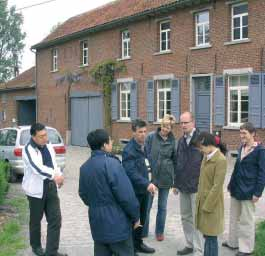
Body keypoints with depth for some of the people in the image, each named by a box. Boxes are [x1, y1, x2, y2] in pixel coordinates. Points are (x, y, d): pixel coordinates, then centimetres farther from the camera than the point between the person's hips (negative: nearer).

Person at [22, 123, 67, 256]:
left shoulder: (48, 146, 6)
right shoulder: (28, 149, -17)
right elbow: (37, 167, -32)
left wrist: (59, 176, 0)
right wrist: (54, 175, -43)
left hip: (51, 187, 6)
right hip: (36, 189, -5)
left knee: (55, 219, 0)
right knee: (35, 220, 12)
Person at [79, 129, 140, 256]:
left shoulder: (84, 167, 6)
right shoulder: (111, 163, -17)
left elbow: (83, 194, 16)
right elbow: (126, 195, -18)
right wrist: (135, 216, -6)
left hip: (97, 222, 7)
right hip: (116, 221, -7)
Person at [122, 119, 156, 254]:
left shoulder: (143, 146, 8)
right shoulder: (129, 150, -19)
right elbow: (131, 172, -28)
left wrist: (147, 184, 12)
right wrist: (147, 184, -37)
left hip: (143, 189, 8)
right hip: (133, 190, -8)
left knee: (141, 219, 19)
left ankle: (138, 243, 34)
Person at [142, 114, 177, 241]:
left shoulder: (172, 141, 0)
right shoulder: (151, 137, -6)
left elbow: (175, 160, 7)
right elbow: (145, 155, -5)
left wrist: (175, 179, 6)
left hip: (165, 177, 2)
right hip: (151, 175, -1)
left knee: (162, 206, 12)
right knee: (146, 205, 5)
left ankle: (160, 232, 26)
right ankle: (143, 231, 20)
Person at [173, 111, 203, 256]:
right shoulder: (181, 141, 10)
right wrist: (176, 183, 16)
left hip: (197, 186, -7)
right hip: (183, 186, 7)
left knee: (197, 219, -1)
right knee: (185, 217, 16)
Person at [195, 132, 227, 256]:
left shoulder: (220, 160, -18)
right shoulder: (206, 157, 8)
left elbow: (217, 186, -19)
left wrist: (207, 206, -17)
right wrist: (199, 199, 12)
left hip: (211, 203, -8)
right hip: (203, 201, 8)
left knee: (211, 237, 1)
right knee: (206, 235, 15)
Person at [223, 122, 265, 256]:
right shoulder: (241, 148, 8)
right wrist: (231, 185, 15)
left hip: (248, 191, -7)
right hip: (236, 189, 7)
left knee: (246, 220, 5)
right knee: (234, 217, 17)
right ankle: (233, 242, 31)